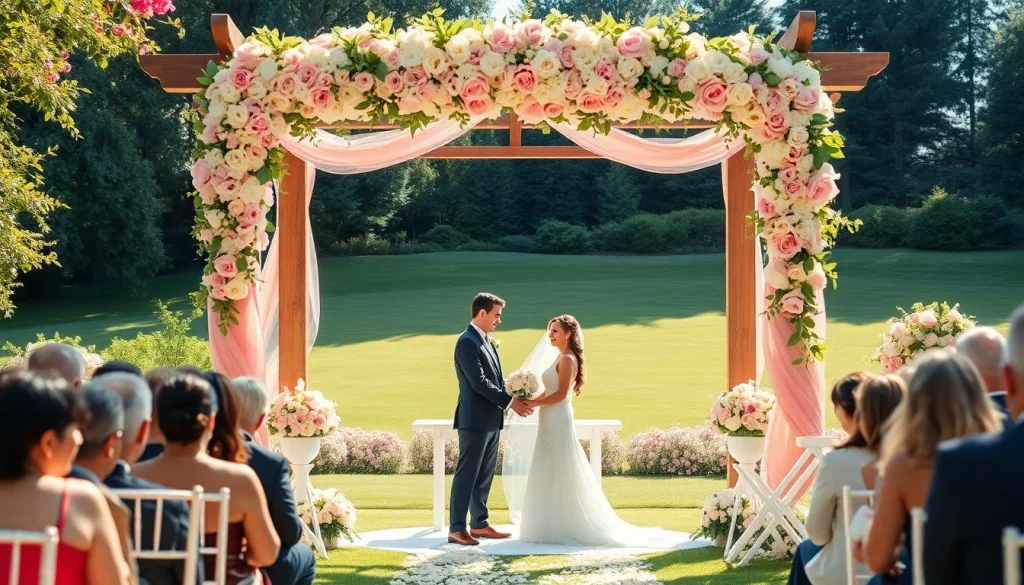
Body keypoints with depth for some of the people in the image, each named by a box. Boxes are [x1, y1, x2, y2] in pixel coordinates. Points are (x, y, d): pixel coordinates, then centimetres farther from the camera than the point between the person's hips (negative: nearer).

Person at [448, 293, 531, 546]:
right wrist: (510, 401, -17)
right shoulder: (467, 342, -15)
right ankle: (456, 529, -1)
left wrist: (516, 394, 1)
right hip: (475, 420, -9)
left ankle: (479, 524, 21)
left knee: (485, 475, 13)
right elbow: (479, 382, -21)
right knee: (467, 475, -5)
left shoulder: (486, 341, 15)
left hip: (490, 420, 9)